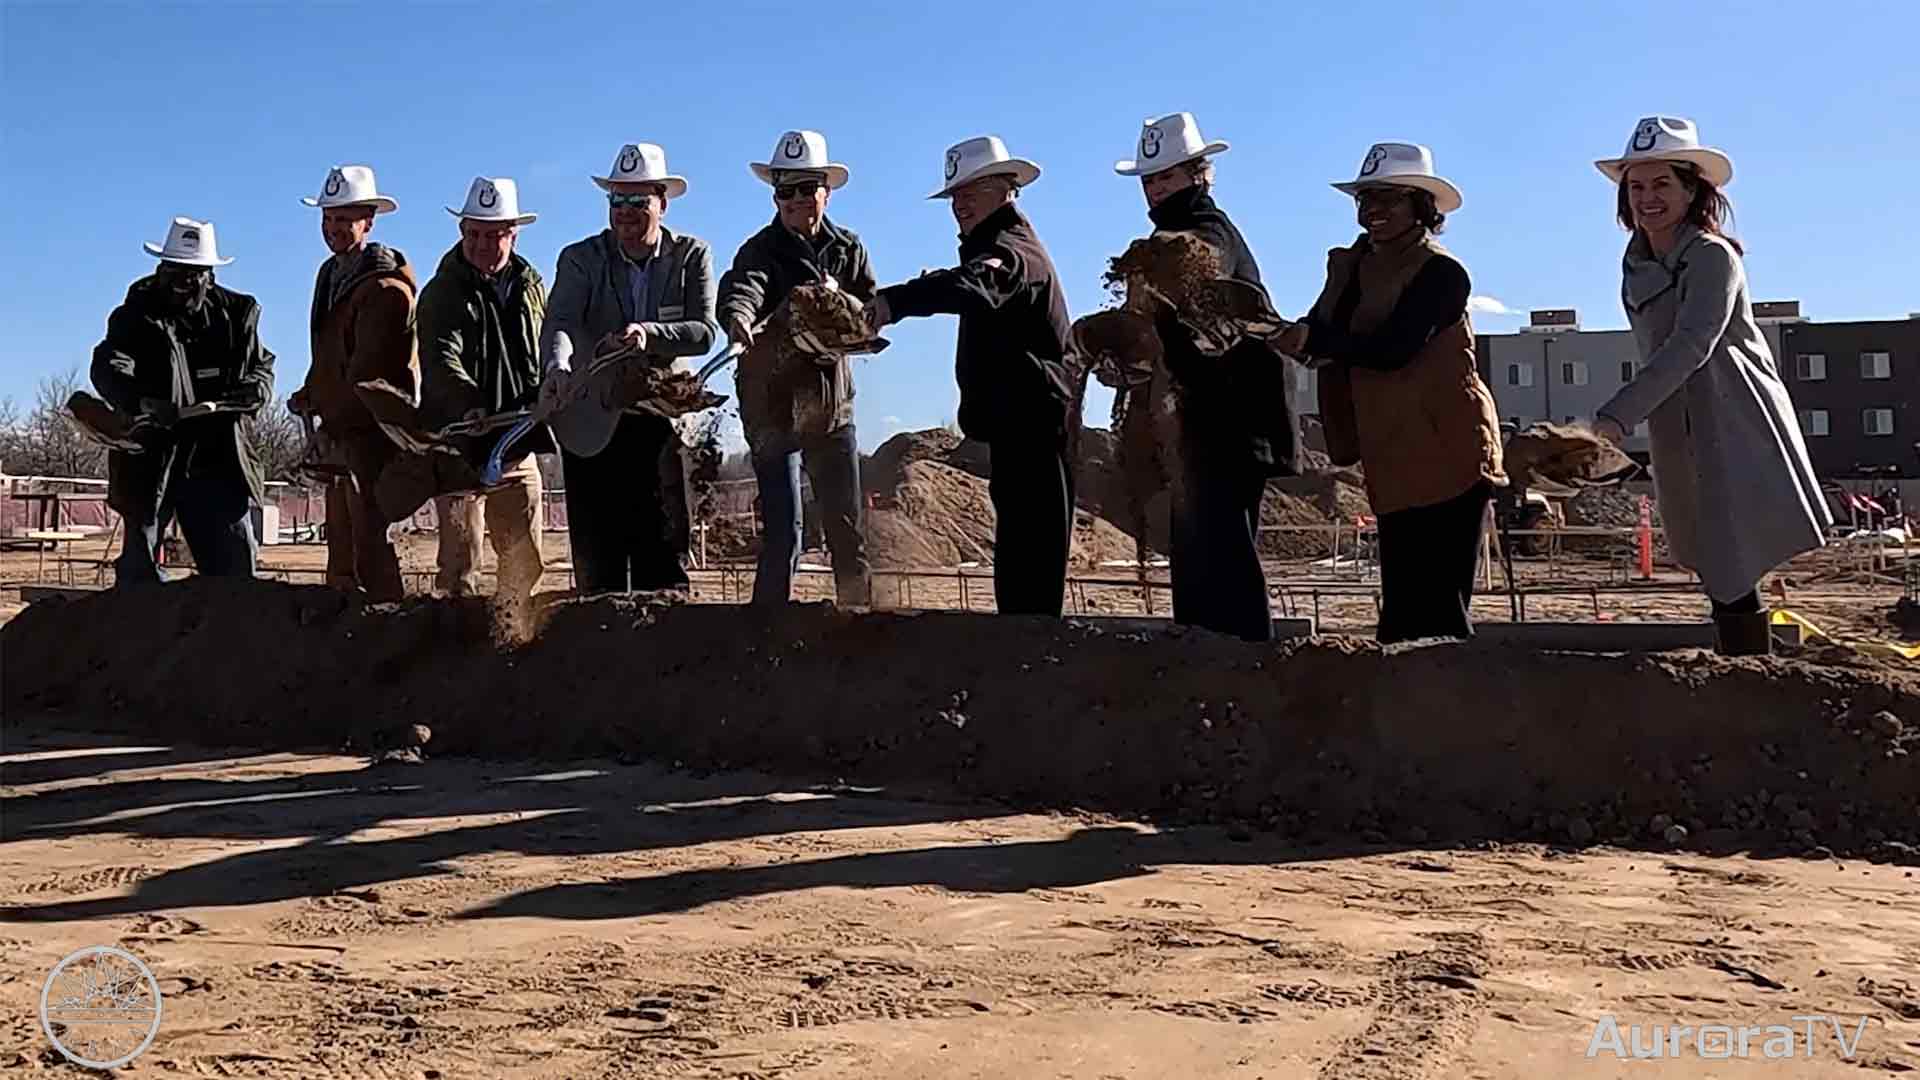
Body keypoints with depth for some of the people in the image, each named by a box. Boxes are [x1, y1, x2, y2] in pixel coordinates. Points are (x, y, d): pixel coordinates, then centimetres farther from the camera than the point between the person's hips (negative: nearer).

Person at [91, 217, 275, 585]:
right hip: (150, 457, -2)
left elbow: (261, 365, 19)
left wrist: (256, 388, -6)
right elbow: (108, 368, -19)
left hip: (216, 455, 3)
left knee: (236, 562, 5)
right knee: (139, 567, 4)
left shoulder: (234, 313, 7)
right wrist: (142, 401, -40)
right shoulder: (136, 315, -3)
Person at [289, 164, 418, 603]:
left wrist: (313, 400, -12)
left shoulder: (385, 284, -13)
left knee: (369, 534, -13)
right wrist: (312, 395, 7)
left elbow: (369, 369, -17)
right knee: (340, 538, 13)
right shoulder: (331, 272, 16)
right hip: (340, 427, 9)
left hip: (373, 429, -9)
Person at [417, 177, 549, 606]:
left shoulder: (533, 287, 14)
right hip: (461, 446, -5)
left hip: (518, 446, 5)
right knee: (461, 558, -7)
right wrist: (472, 407, -36)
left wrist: (545, 400, -3)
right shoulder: (442, 292, -2)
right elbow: (441, 361, -17)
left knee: (526, 562, 9)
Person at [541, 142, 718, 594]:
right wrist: (557, 365, -40)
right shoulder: (580, 259, 0)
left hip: (662, 424, 0)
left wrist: (648, 334, -28)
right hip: (593, 428, 0)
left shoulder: (692, 256, 2)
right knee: (596, 560, 2)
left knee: (664, 551, 2)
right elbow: (559, 322, -17)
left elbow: (706, 332, -10)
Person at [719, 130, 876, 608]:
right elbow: (742, 287, -28)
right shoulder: (761, 249, -6)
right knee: (782, 535, -7)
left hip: (833, 407, 4)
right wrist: (738, 315, -51)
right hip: (774, 409, -4)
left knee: (848, 531, 8)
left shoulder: (848, 249, 9)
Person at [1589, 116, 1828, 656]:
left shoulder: (1712, 256, -13)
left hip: (1735, 430, -7)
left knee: (1736, 572, -11)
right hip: (1681, 439, 7)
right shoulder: (1638, 265, 10)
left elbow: (1689, 346, -25)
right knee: (1717, 572, 10)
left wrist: (1614, 418, -34)